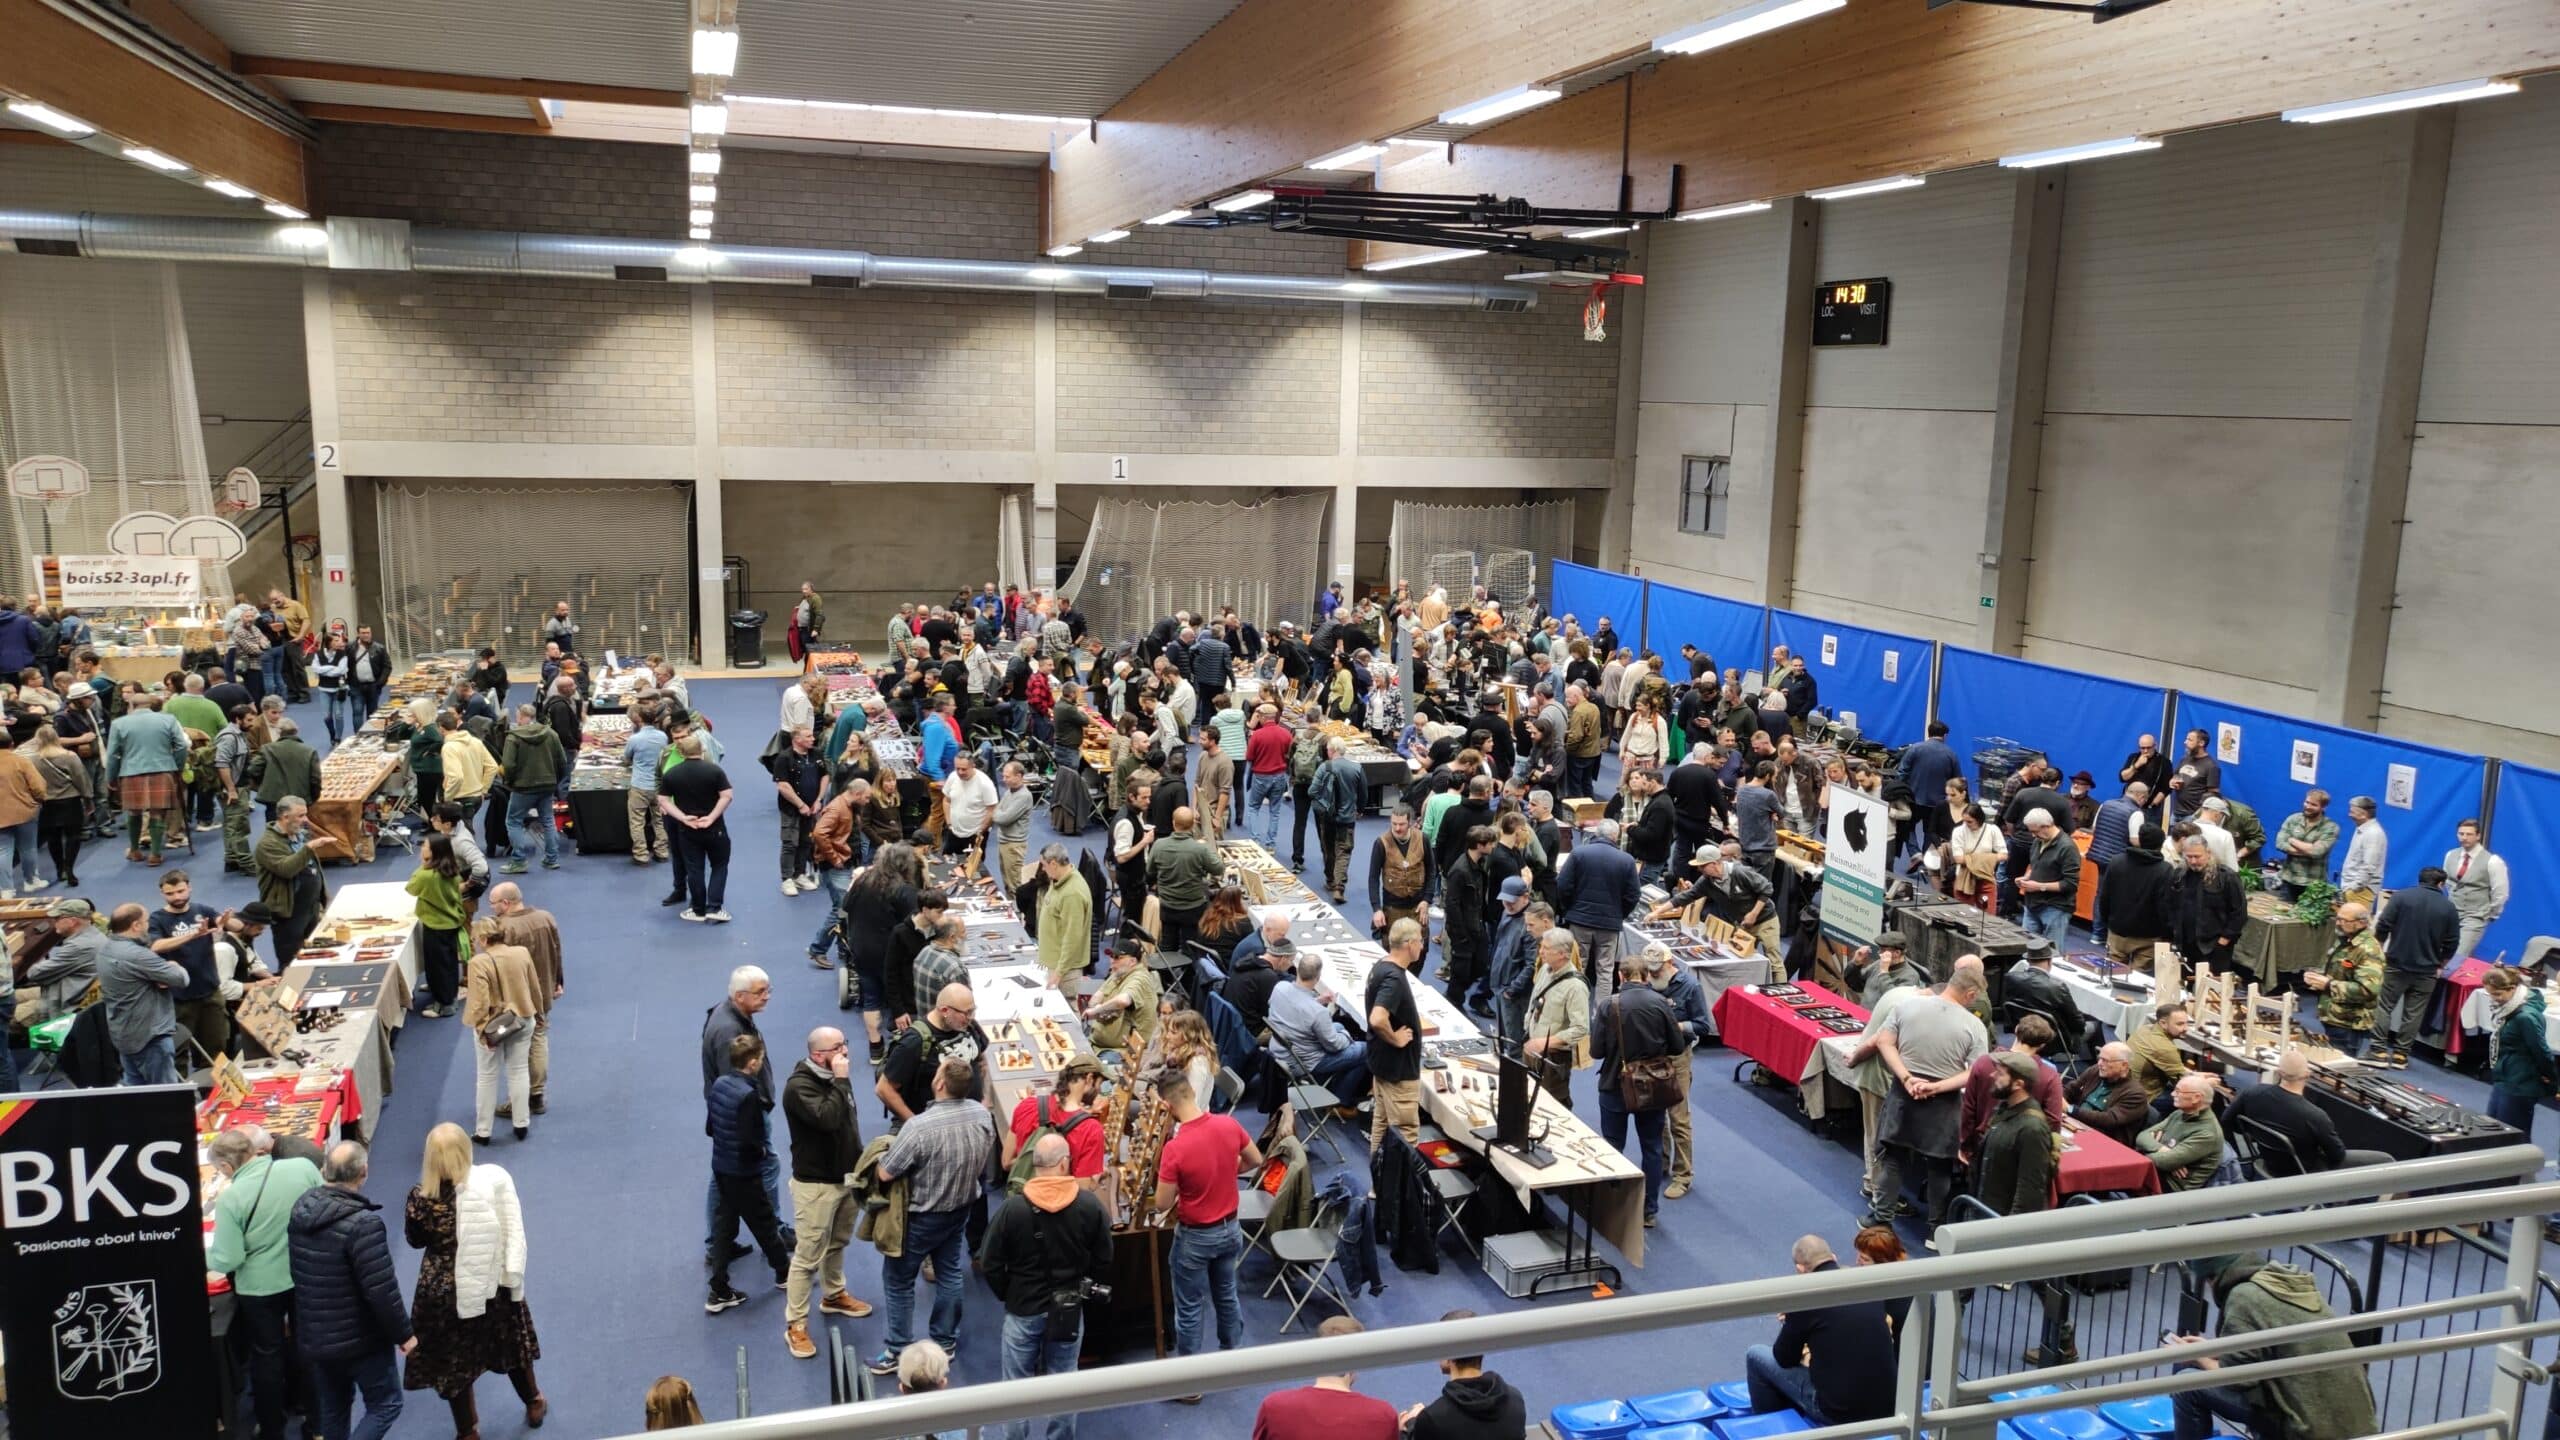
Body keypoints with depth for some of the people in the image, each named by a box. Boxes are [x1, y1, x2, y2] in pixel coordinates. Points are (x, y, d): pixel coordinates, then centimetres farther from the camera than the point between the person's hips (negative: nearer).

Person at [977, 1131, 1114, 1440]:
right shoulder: (1090, 1205, -13)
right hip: (1070, 1309, 1)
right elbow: (1104, 1261, -4)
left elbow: (989, 1264, -11)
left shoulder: (1012, 1207, -18)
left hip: (1023, 1309, -1)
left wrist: (1008, 1295, 6)